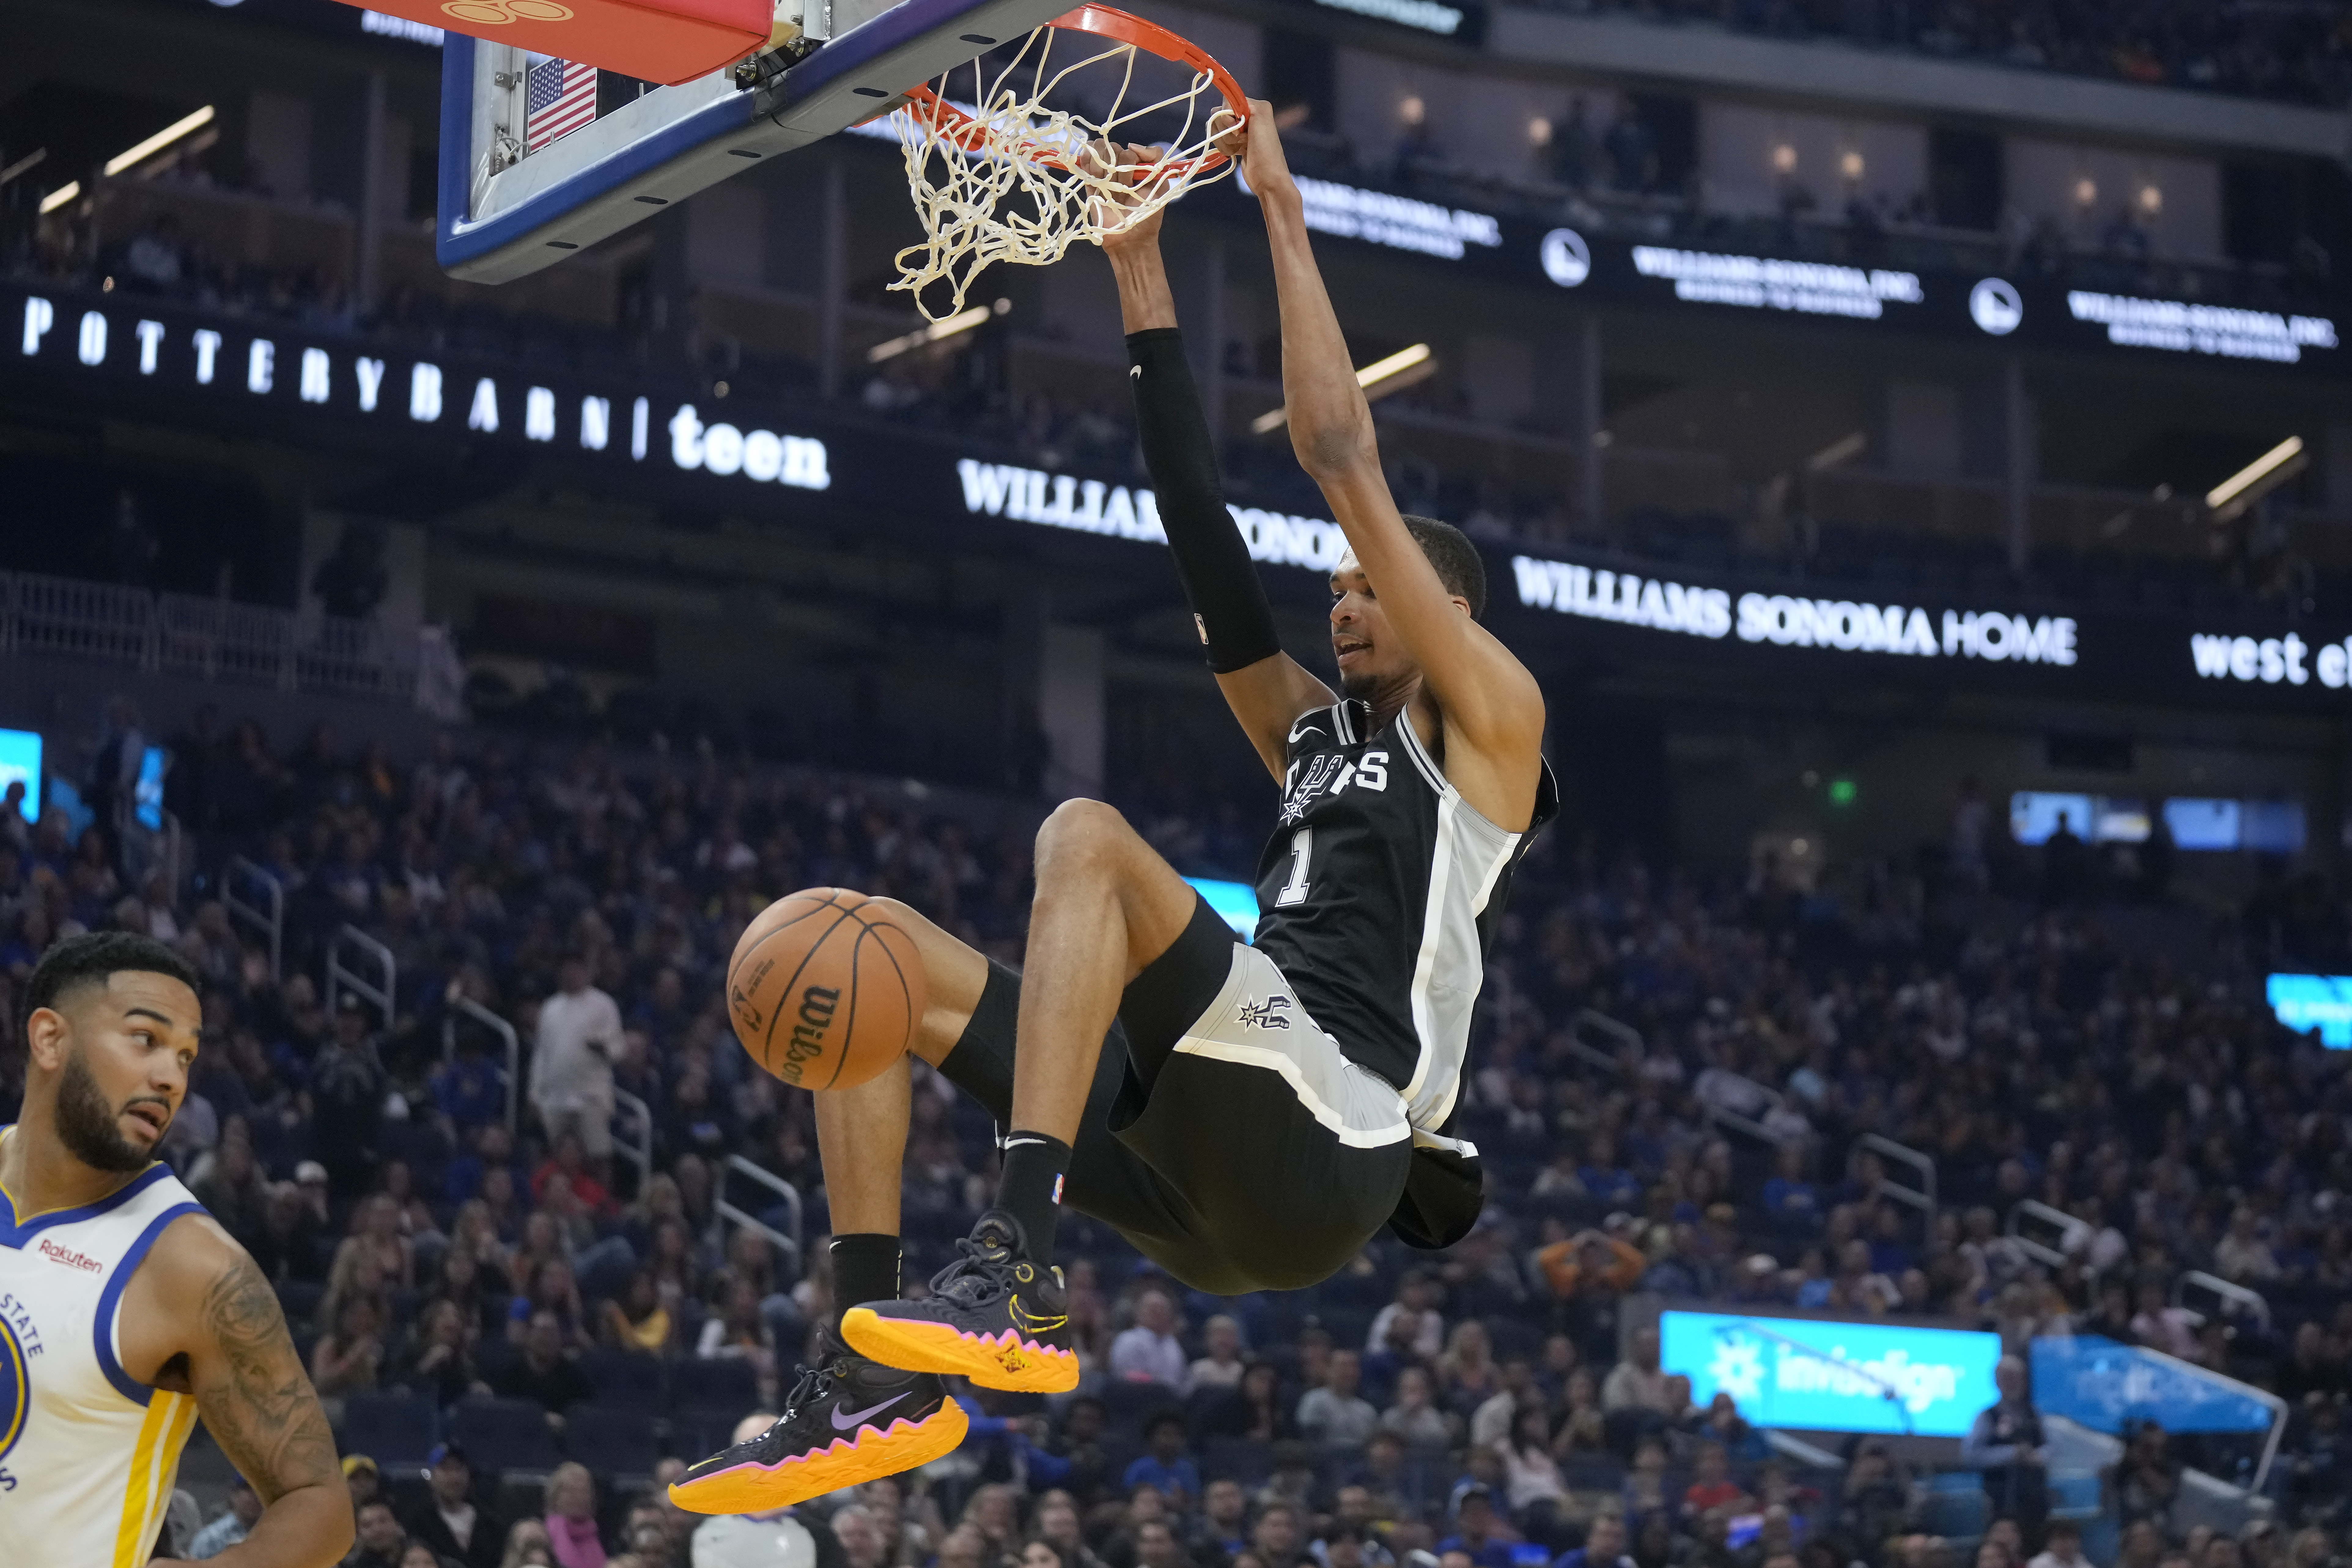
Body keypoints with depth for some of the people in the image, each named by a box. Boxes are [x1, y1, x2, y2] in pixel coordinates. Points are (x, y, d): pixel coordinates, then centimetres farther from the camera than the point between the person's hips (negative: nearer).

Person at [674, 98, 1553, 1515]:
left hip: (1328, 1156, -8)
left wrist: (1284, 211, 7)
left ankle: (1017, 1276, -40)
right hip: (1213, 1186, 8)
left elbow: (1344, 461, 4)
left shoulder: (1492, 721, 11)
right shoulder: (1318, 740, 31)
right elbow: (1206, 533, 26)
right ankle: (876, 1374, -11)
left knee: (1088, 836, -27)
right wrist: (1145, 282, 24)